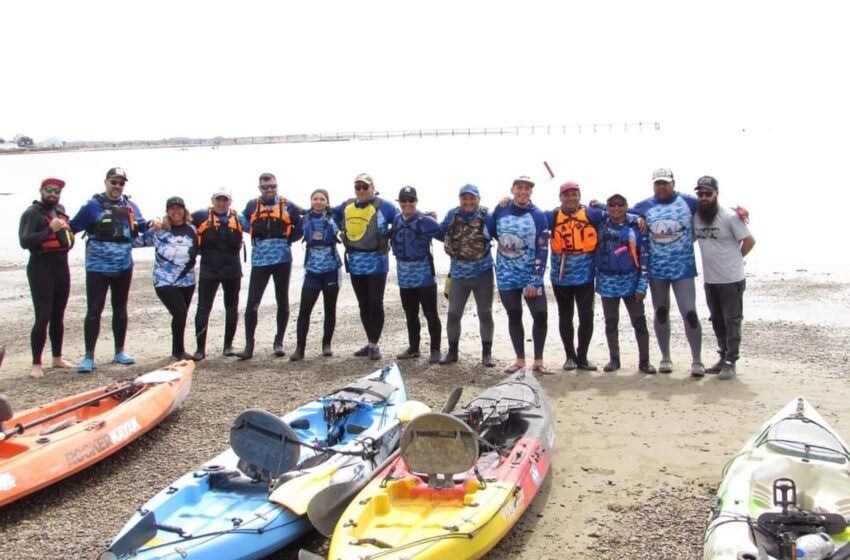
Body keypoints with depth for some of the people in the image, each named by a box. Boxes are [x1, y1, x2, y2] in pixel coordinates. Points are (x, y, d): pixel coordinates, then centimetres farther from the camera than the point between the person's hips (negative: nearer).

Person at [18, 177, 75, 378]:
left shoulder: (61, 210, 15)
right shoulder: (32, 213, -8)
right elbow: (24, 241, -21)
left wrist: (69, 236, 12)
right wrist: (50, 229, -28)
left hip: (62, 267, 7)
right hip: (41, 269, -7)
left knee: (58, 316, 14)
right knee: (43, 317, -11)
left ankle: (57, 358, 24)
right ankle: (36, 364, -5)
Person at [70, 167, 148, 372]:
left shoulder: (130, 205, 7)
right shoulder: (93, 205, -7)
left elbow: (142, 226, 17)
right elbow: (73, 227, -7)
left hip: (124, 267, 5)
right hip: (98, 268, -5)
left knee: (120, 309, 14)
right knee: (94, 311, -4)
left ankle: (119, 352, 26)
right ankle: (89, 356, 3)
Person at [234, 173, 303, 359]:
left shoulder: (287, 206, 3)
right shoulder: (252, 206, 6)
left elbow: (300, 227, 8)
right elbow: (244, 224, 17)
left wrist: (288, 239, -1)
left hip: (282, 259, 0)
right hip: (259, 260, 0)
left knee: (282, 302, 8)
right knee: (252, 303, -5)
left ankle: (278, 342, 20)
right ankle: (249, 346, 1)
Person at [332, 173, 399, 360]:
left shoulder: (384, 206, -7)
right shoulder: (347, 206, 8)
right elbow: (333, 215, 26)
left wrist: (387, 235, -10)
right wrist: (342, 231, 15)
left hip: (376, 263, -5)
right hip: (355, 262, 5)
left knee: (375, 304, -3)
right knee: (363, 305, 12)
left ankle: (374, 345, 5)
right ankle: (370, 343, 22)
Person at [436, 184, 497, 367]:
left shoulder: (487, 216, -12)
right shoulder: (453, 214, -4)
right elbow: (440, 233, 10)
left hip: (483, 274, -2)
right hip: (458, 274, 2)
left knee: (485, 314, 7)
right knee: (453, 314, 7)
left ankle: (487, 352, 19)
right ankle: (452, 351, 22)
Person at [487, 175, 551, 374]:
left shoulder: (538, 215, -9)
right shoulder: (500, 210, -2)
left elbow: (542, 250, -11)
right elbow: (488, 231, 15)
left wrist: (535, 280, -14)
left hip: (530, 275, -2)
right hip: (506, 275, 2)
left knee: (540, 315, -6)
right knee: (514, 316, 8)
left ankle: (538, 360, 9)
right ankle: (520, 360, 19)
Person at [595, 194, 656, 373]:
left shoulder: (635, 228, -2)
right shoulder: (600, 226, 2)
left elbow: (644, 258, -3)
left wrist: (642, 285, -9)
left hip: (631, 282, -2)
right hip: (607, 283, 2)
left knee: (639, 322, -1)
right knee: (611, 323, 10)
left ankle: (644, 360, 7)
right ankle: (614, 359, 21)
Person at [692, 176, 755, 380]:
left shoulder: (730, 217, -13)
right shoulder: (695, 218, 4)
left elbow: (749, 241, -9)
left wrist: (734, 258, 0)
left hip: (731, 280, -6)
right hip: (710, 280, 7)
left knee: (732, 322, 0)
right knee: (717, 321, 15)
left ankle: (730, 363, 4)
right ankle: (723, 357, 27)